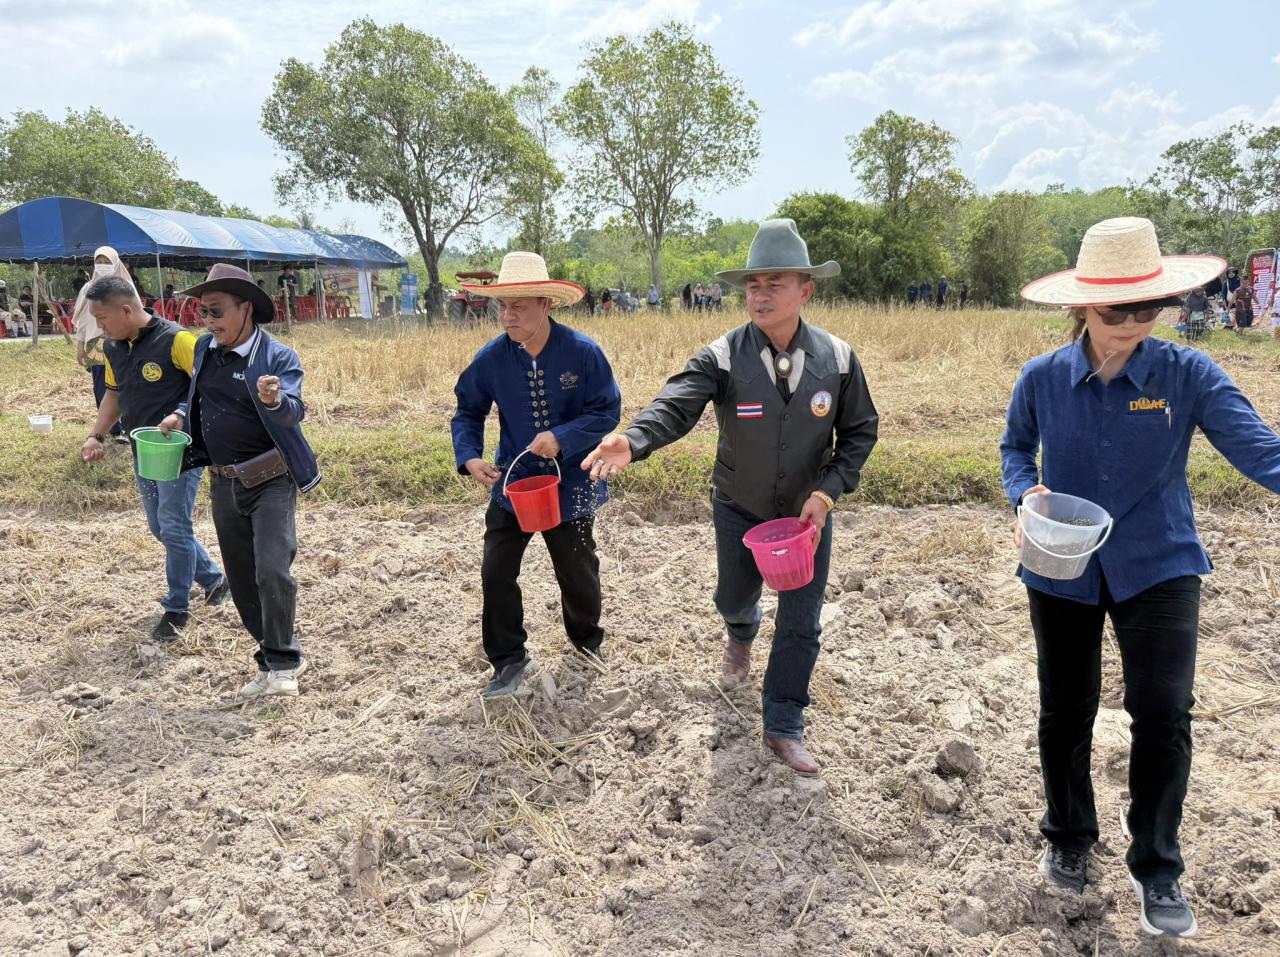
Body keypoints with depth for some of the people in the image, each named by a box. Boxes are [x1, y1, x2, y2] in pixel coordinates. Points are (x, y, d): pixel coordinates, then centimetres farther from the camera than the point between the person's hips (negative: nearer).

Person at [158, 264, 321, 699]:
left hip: (270, 480, -6)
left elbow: (294, 413, -27)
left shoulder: (279, 357, -13)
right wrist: (181, 414, 1)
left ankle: (282, 662, 2)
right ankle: (277, 661, 26)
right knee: (241, 581, 11)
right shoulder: (204, 348, 6)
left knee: (272, 572, -17)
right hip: (224, 483, 7)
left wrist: (275, 400, -49)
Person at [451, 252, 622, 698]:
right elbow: (468, 411, 3)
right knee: (496, 573, 0)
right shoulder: (492, 357, -9)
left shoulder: (583, 352, -16)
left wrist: (561, 438, -26)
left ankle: (587, 640, 43)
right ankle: (509, 660, 18)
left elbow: (607, 410, -13)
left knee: (577, 573, 14)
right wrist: (469, 457, -14)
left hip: (570, 487, -2)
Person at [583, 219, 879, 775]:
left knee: (801, 622, 2)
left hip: (809, 511, 0)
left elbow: (860, 431, -4)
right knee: (735, 598, 22)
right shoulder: (723, 358, -20)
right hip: (739, 510, 0)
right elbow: (675, 405, -35)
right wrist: (632, 442, -56)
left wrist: (827, 492, -17)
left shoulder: (837, 358, -14)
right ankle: (741, 636, 60)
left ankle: (784, 727, 19)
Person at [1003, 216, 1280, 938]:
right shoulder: (1042, 379, -8)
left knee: (1164, 713, -5)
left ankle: (1157, 868, 19)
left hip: (1158, 568, -1)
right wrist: (1027, 492, -13)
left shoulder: (1188, 374, -12)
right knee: (1065, 713, 13)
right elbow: (1015, 447, 8)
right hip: (1063, 571, 2)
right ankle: (1069, 839, 38)